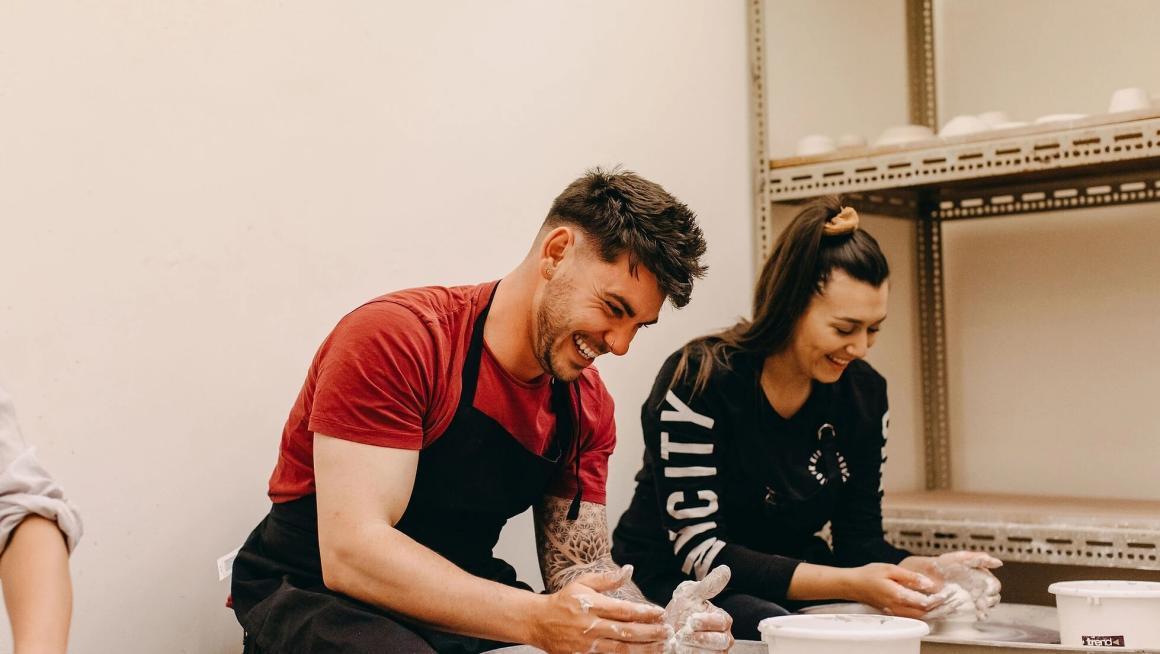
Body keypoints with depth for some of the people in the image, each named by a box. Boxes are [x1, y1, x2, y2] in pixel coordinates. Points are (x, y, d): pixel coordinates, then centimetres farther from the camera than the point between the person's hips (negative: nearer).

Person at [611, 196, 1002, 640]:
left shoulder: (864, 393, -2)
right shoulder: (700, 380, -20)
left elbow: (860, 540, 2)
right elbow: (698, 551, -23)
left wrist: (922, 571, -21)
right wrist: (850, 584, -32)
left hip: (786, 587, 7)